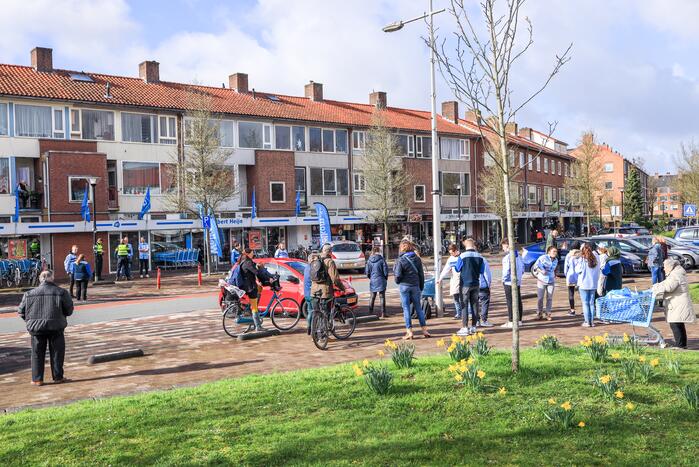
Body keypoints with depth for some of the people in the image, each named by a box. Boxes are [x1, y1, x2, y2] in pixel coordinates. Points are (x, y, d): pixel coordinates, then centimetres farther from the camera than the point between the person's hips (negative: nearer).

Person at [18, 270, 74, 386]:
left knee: (37, 354, 13)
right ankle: (58, 377, 15)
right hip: (55, 327, -2)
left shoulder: (29, 294, 1)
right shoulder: (61, 292, -6)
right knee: (57, 353, 11)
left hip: (36, 328, 2)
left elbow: (22, 312, 5)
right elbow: (69, 310, -2)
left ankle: (37, 379, 15)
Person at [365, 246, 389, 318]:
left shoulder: (369, 261, -3)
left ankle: (371, 312, 17)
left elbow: (367, 271, 2)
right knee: (382, 297, 6)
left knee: (372, 297, 14)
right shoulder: (381, 260, -13)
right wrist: (385, 278, 9)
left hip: (373, 282, 3)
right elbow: (385, 271, -10)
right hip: (381, 281, -3)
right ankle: (383, 313, 7)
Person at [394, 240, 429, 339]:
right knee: (418, 307, 12)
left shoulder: (400, 260, -10)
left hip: (404, 286, -4)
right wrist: (421, 287, 16)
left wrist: (397, 281, 12)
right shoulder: (417, 259, 4)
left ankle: (409, 331, 3)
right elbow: (421, 274, 7)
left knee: (406, 308, 3)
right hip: (415, 286, 4)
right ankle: (424, 330, 11)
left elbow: (398, 275, -10)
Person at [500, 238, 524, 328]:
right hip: (518, 281, 8)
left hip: (509, 282, -8)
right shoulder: (518, 254, 10)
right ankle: (519, 320, 19)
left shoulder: (507, 256, -17)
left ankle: (511, 321, -2)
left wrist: (504, 279, -8)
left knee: (510, 302, -4)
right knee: (518, 301, 12)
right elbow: (522, 266, 16)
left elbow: (507, 269, -20)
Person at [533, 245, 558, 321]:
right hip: (541, 280, -4)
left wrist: (554, 276, 12)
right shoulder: (543, 257, -10)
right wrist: (541, 271, -25)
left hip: (551, 281, 4)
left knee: (549, 298, 3)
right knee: (540, 298, -1)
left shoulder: (556, 260, 8)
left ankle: (548, 314, 12)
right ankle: (539, 314, 11)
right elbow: (535, 266, -12)